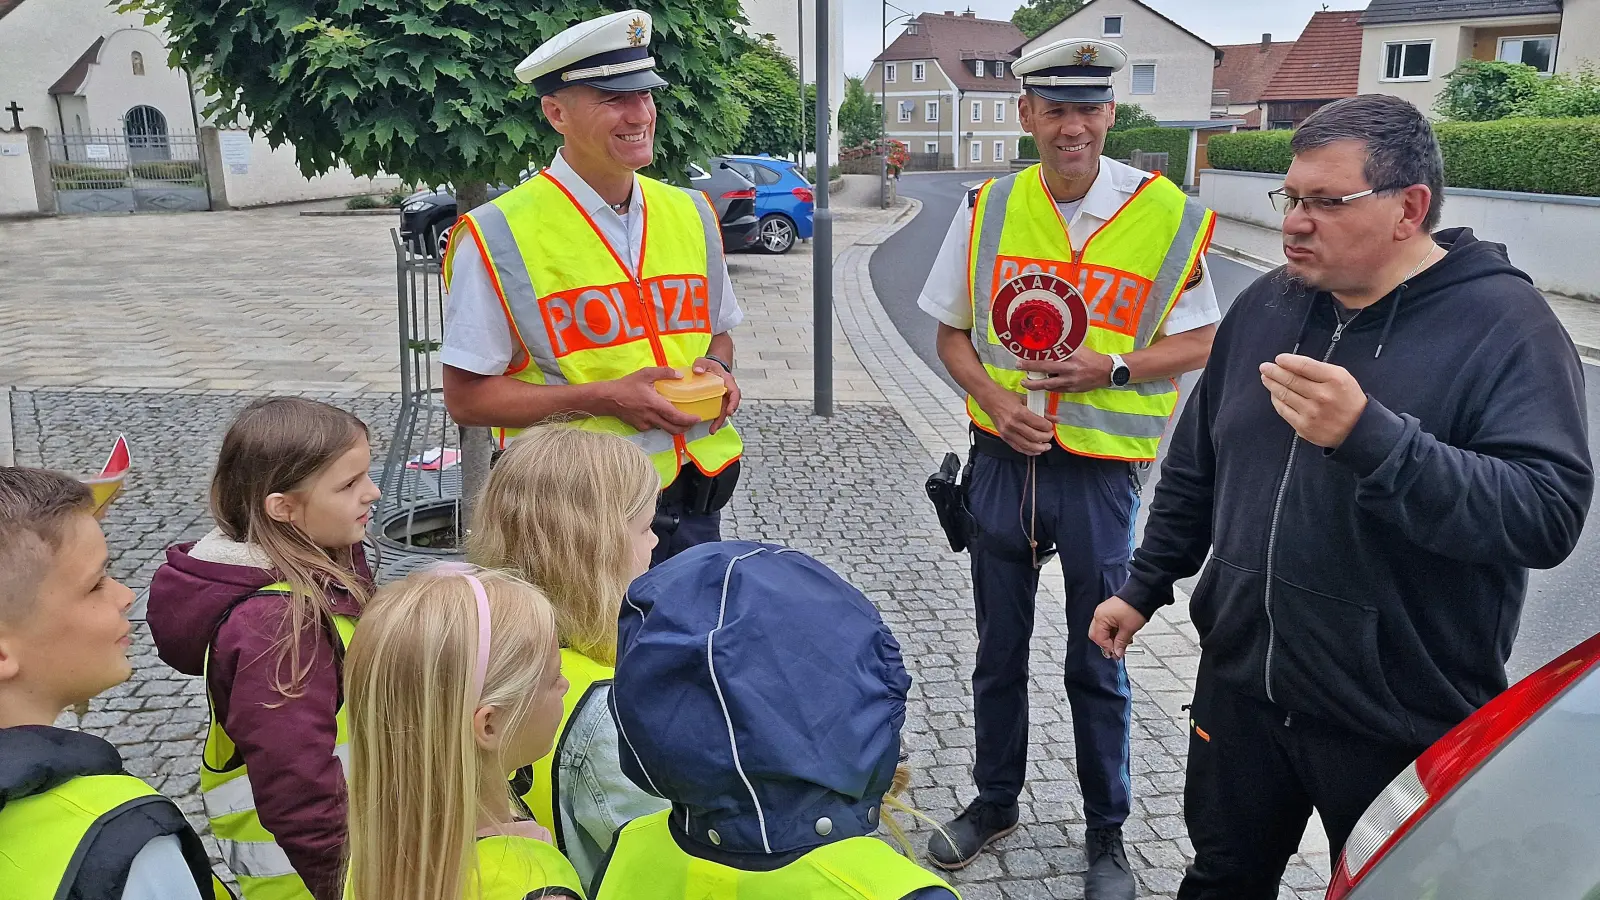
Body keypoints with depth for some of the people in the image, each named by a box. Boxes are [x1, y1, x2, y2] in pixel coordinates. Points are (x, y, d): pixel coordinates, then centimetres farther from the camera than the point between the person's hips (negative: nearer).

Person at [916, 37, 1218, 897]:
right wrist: (993, 398, -12)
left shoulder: (1167, 214, -8)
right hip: (1003, 458, 3)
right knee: (999, 649, 17)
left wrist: (1110, 367, -18)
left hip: (1100, 470, -2)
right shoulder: (987, 209, 0)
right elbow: (952, 332, 7)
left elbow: (1200, 342, -1)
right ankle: (994, 801, 38)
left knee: (1097, 664, 11)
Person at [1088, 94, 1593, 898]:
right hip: (1241, 686, 5)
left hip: (1403, 728, -5)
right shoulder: (1264, 305, 3)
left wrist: (1369, 437, -38)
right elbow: (1195, 465, 12)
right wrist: (1144, 586, 14)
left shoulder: (1505, 325, -15)